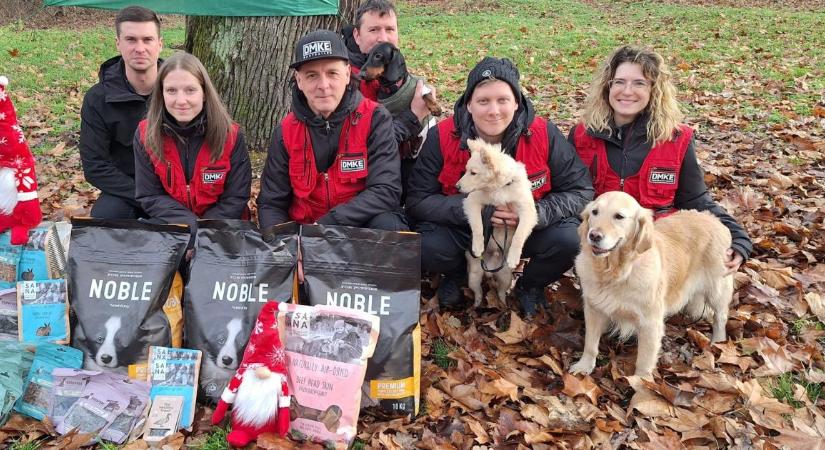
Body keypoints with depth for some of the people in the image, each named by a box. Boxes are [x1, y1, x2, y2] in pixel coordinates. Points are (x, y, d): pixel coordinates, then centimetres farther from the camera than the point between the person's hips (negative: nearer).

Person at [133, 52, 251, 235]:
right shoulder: (145, 134, -6)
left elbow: (235, 199, -7)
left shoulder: (231, 135, -9)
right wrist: (192, 226, -18)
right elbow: (150, 196, -5)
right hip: (169, 230, 1)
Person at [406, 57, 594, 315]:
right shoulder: (442, 137, -17)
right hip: (463, 230, 0)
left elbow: (580, 192, -11)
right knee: (425, 247, -29)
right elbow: (417, 200, -17)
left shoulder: (545, 135, -17)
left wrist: (536, 212, -30)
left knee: (571, 239, -27)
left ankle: (531, 285, 9)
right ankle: (457, 274, 11)